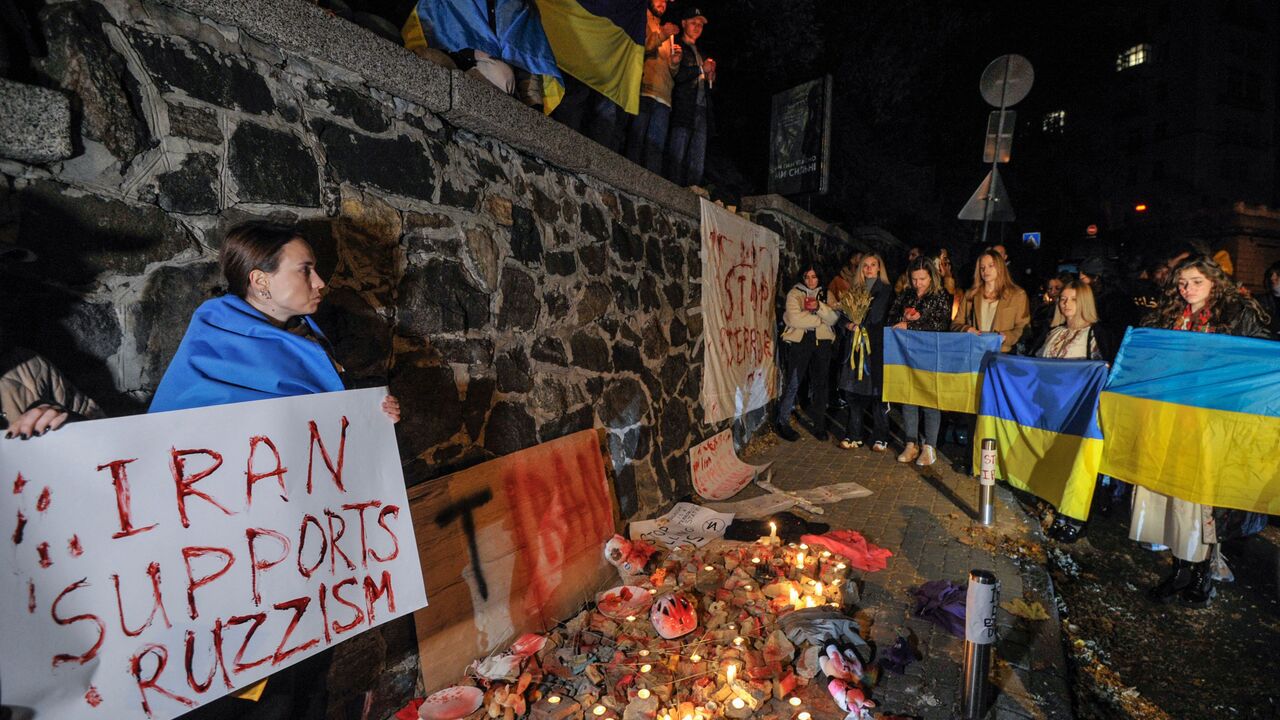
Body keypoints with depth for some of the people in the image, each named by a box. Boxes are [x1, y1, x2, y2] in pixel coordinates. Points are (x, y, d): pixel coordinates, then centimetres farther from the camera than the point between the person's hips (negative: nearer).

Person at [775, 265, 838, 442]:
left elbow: (834, 317, -3)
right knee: (794, 383, -1)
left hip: (822, 342, 4)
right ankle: (782, 422, 13)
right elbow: (795, 319, -16)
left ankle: (819, 425, 20)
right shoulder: (794, 294, 0)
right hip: (799, 341, -4)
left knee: (820, 383, 9)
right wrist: (820, 319, -6)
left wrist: (818, 306, -18)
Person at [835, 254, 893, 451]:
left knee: (877, 390, -3)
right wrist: (849, 324, -7)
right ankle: (854, 435, 11)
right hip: (856, 345, 4)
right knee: (853, 390, 3)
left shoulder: (886, 291, 4)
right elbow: (845, 316, 11)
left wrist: (858, 322, -3)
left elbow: (876, 317, -7)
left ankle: (880, 437, 6)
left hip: (876, 346, -4)